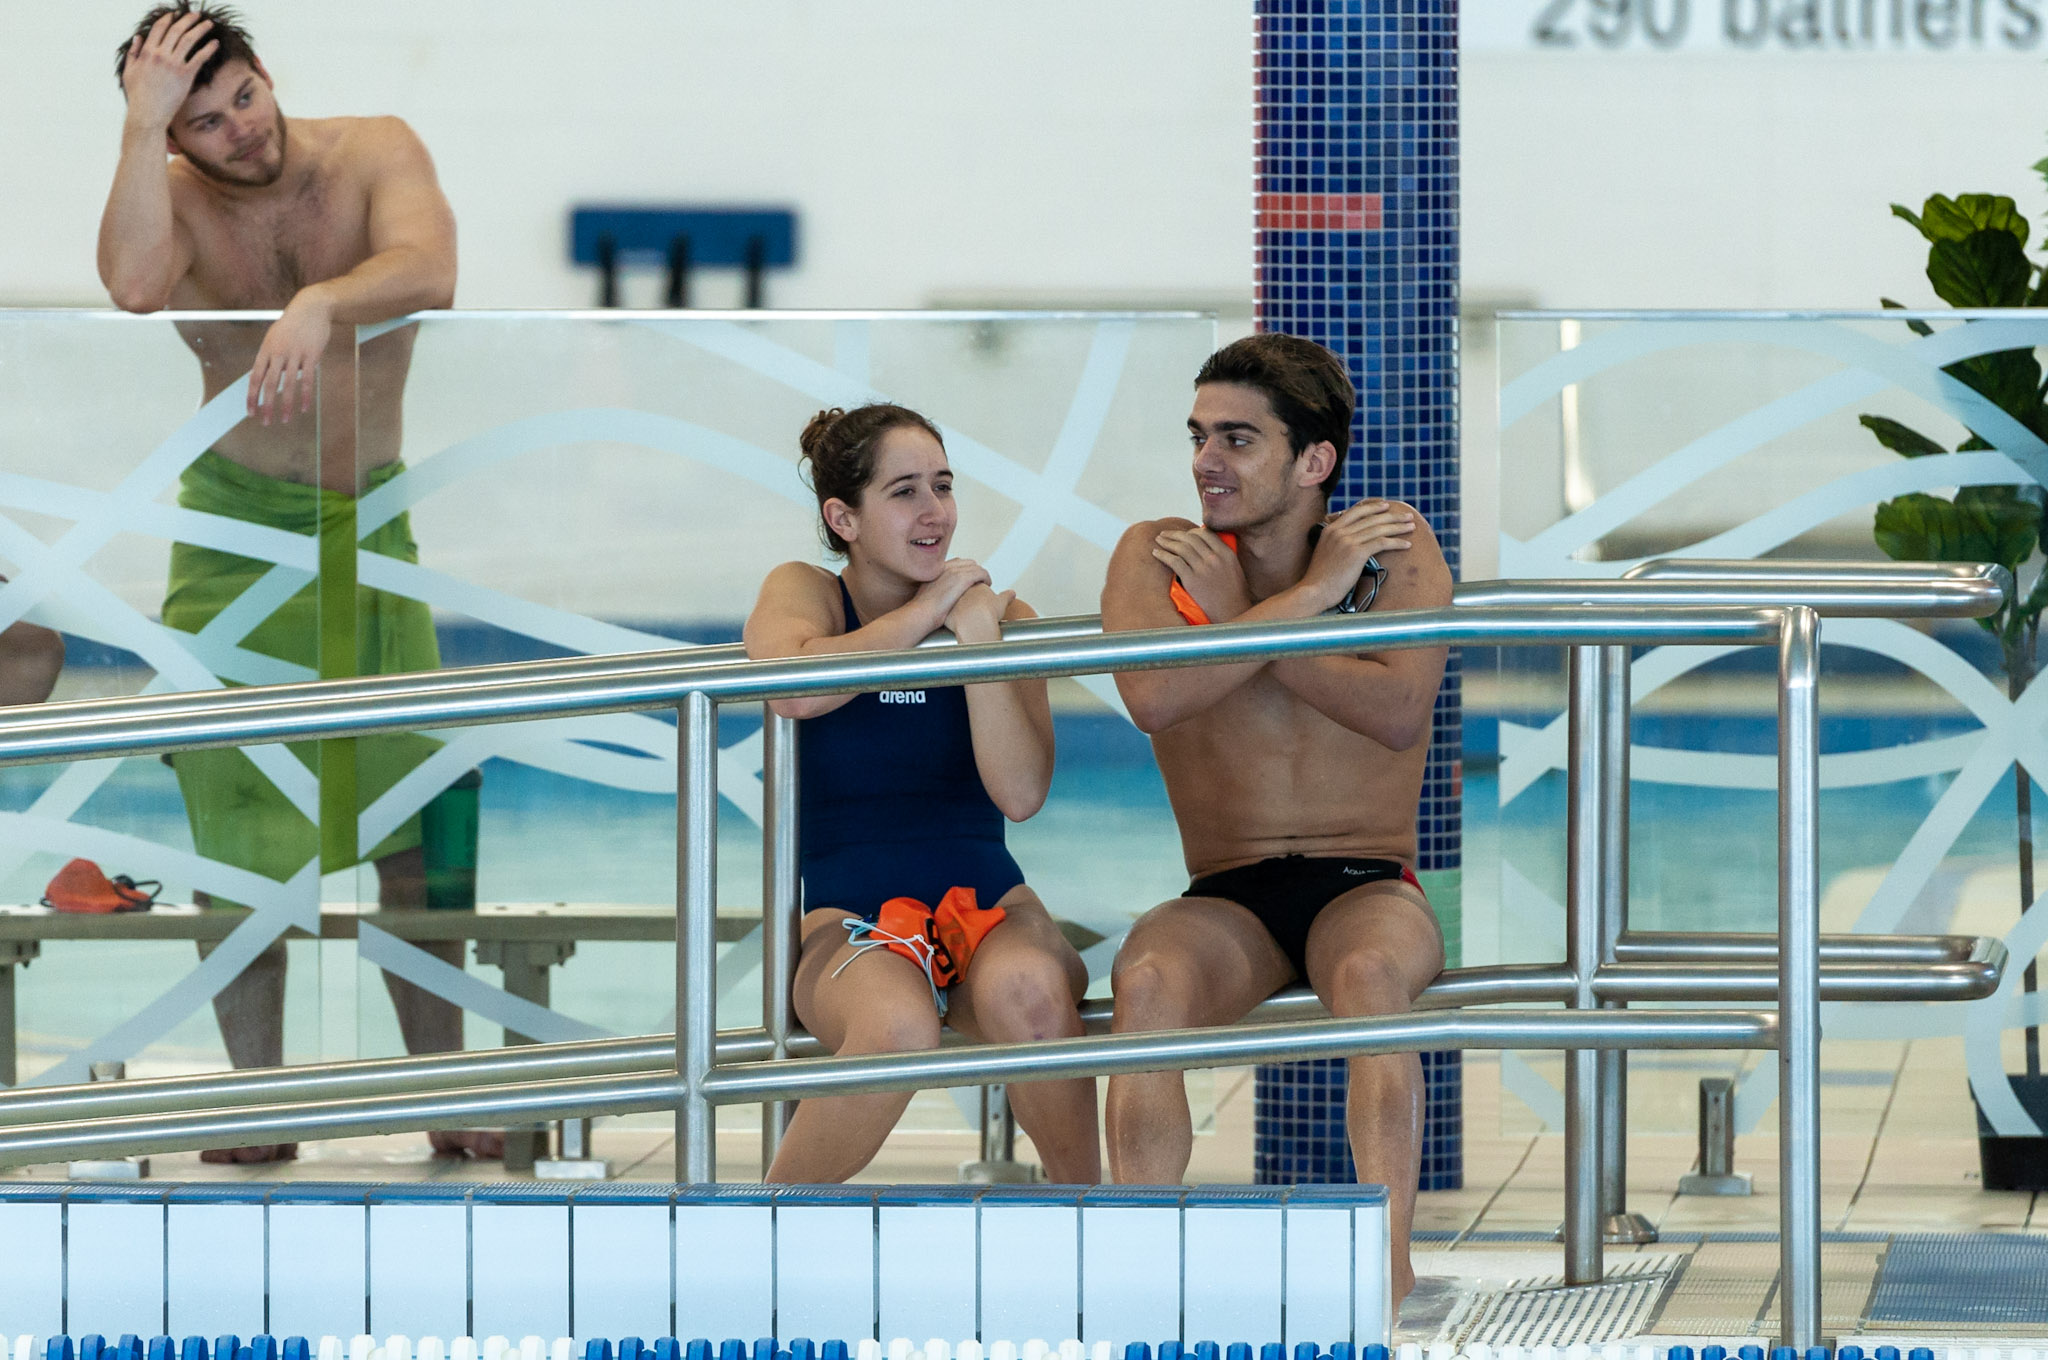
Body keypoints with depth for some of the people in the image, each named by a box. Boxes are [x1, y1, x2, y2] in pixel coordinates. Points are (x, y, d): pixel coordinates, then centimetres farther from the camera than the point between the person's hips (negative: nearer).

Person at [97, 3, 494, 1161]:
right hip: (235, 531, 0)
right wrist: (144, 123, -26)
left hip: (373, 520, 0)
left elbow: (430, 271, -25)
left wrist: (322, 302, -43)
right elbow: (136, 285, -30)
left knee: (412, 837, -2)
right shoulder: (174, 195, -6)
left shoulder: (375, 155, -6)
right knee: (234, 830, -3)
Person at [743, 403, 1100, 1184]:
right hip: (849, 923, -2)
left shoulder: (1000, 615, 9)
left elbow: (1020, 794, -6)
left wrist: (978, 638, -12)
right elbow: (792, 686, -22)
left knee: (1028, 993, -37)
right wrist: (926, 611, -11)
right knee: (897, 1025, -38)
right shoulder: (803, 592, 5)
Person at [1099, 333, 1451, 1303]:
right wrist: (1309, 594, -13)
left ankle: (1389, 1267, -45)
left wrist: (1236, 617, -12)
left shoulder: (1394, 545, 2)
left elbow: (1400, 713, -14)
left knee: (1369, 971, -37)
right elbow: (1152, 697, -16)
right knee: (1147, 977, -34)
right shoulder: (1156, 557, 4)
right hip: (1228, 903, 1)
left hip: (1369, 886, -1)